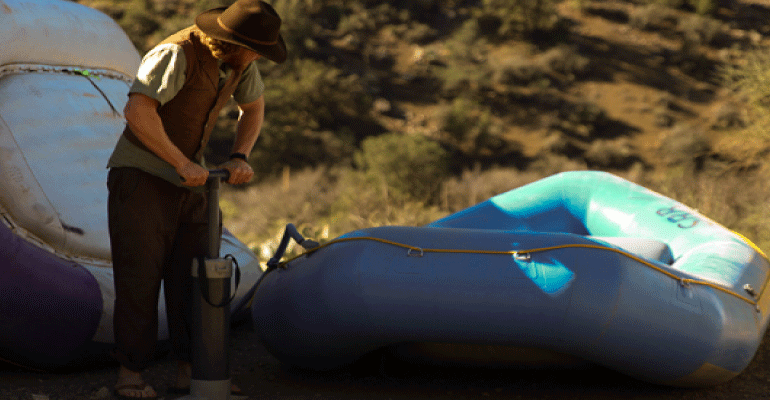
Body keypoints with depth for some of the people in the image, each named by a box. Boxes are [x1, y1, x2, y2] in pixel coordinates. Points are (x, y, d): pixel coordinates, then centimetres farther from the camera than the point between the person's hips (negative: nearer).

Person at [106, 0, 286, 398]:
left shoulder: (238, 56, -3)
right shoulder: (177, 53, -27)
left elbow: (253, 107, 12)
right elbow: (137, 112, -37)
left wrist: (239, 158, -5)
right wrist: (184, 163, -34)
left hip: (186, 183, 7)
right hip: (139, 175, -7)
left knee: (192, 274, 0)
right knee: (140, 275, -8)